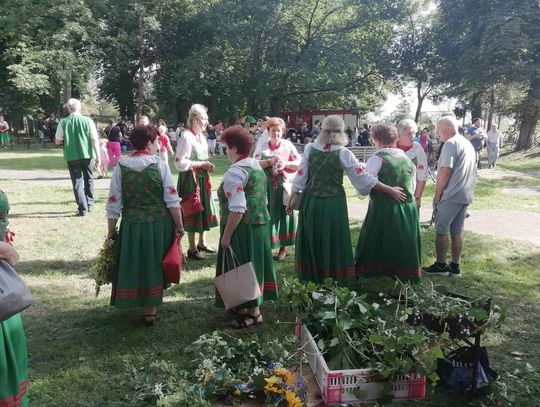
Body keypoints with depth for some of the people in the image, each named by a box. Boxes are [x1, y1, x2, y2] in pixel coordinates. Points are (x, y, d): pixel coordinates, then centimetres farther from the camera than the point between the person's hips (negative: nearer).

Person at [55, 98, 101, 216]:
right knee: (89, 179, 20)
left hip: (72, 156, -1)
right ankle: (89, 204, 26)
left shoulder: (63, 122, -4)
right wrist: (98, 156, -3)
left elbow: (57, 141, 2)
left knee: (77, 182, 5)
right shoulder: (88, 121, -4)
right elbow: (95, 140, -7)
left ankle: (83, 208, 0)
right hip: (86, 154, 1)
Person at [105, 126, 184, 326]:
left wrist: (111, 232, 7)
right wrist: (179, 225, 1)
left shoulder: (120, 167, -5)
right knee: (154, 265, 14)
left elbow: (113, 204, -3)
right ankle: (150, 310, 26)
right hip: (159, 225, -1)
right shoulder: (160, 165, -9)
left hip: (132, 226, 1)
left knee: (133, 265, 18)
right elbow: (172, 200, -10)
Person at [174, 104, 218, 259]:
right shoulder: (186, 137, -18)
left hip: (202, 178, 9)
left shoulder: (201, 136, 9)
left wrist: (207, 165, 4)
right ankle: (192, 248, 13)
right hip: (191, 179, -9)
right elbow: (180, 163, -21)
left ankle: (202, 243, 31)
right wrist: (201, 164, -18)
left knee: (204, 209, 15)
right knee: (192, 211, 0)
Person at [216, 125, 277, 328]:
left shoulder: (235, 172, -18)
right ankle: (252, 303, 31)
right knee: (252, 264, 18)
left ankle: (252, 311, 12)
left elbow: (237, 209, -24)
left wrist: (226, 235, -18)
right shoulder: (257, 166, 10)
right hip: (260, 224, 9)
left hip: (243, 228, -9)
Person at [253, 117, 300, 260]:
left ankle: (283, 247, 11)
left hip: (284, 185, -1)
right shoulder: (262, 146, 7)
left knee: (283, 213, 2)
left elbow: (299, 164, 3)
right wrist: (270, 161, -18)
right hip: (266, 186, 1)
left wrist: (286, 164, -14)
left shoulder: (288, 145, 4)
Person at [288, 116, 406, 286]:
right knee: (334, 242, 10)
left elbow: (300, 177, -3)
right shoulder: (343, 153, -10)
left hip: (311, 201, 2)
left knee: (311, 241, 14)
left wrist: (292, 199, 7)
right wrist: (391, 190, -4)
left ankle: (311, 280, 25)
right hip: (334, 203, -2)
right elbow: (364, 178, -11)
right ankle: (337, 280, 20)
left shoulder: (310, 149, -4)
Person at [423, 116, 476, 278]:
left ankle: (440, 266, 8)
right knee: (457, 232, 11)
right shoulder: (468, 144, 16)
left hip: (450, 195, -8)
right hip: (465, 195, 9)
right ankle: (455, 267, 16)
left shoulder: (450, 144, -12)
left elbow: (445, 172, -17)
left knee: (441, 231, 1)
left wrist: (437, 195, -10)